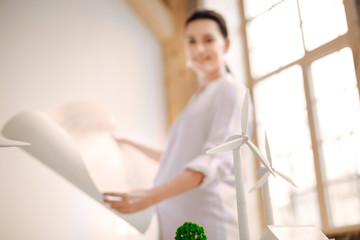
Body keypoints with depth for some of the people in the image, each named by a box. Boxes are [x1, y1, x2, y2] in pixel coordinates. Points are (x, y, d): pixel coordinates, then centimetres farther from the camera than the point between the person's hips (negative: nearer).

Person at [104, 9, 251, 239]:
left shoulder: (230, 90, -4)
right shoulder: (198, 98, 23)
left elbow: (217, 159, -19)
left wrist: (153, 196, -30)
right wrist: (135, 147, 32)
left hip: (199, 218, -7)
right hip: (171, 216, 7)